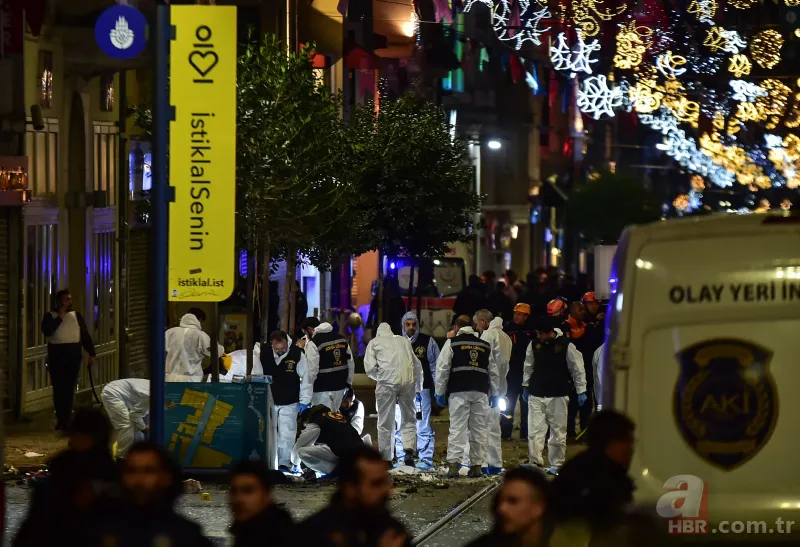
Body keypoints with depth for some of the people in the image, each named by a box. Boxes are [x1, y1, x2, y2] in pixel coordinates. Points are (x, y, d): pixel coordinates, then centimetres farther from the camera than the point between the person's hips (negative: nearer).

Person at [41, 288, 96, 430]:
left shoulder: (76, 315, 11)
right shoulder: (50, 316, 3)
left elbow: (85, 335, 10)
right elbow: (46, 331, -15)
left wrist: (91, 353, 4)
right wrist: (60, 317, -14)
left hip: (74, 355, 1)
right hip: (57, 355, -1)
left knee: (70, 388, -1)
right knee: (58, 388, 1)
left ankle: (67, 419, 2)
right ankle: (61, 419, 6)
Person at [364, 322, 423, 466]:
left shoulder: (374, 342, 14)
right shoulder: (404, 341, 23)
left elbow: (370, 368, 3)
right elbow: (417, 365, 21)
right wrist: (418, 388, 30)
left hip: (387, 381, -2)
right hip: (408, 380, 2)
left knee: (386, 422, 6)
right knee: (408, 419, 14)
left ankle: (386, 459, 6)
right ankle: (409, 450, -7)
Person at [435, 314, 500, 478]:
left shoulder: (452, 343, 4)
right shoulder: (486, 346, 17)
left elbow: (442, 369, -1)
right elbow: (494, 372, 18)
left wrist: (440, 393, 4)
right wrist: (494, 395, 23)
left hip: (459, 392, -3)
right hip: (481, 392, 3)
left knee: (457, 428, -6)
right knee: (479, 429, 7)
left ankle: (454, 465, -14)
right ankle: (476, 466, 8)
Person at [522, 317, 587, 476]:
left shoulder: (566, 346, -8)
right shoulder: (534, 345, 2)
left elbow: (577, 369, -3)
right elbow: (529, 367, 14)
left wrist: (581, 391, -4)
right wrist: (525, 387, 15)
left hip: (558, 396, -3)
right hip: (536, 395, 3)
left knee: (558, 431, 3)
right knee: (535, 430, -4)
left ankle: (556, 465, 11)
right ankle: (535, 462, -2)